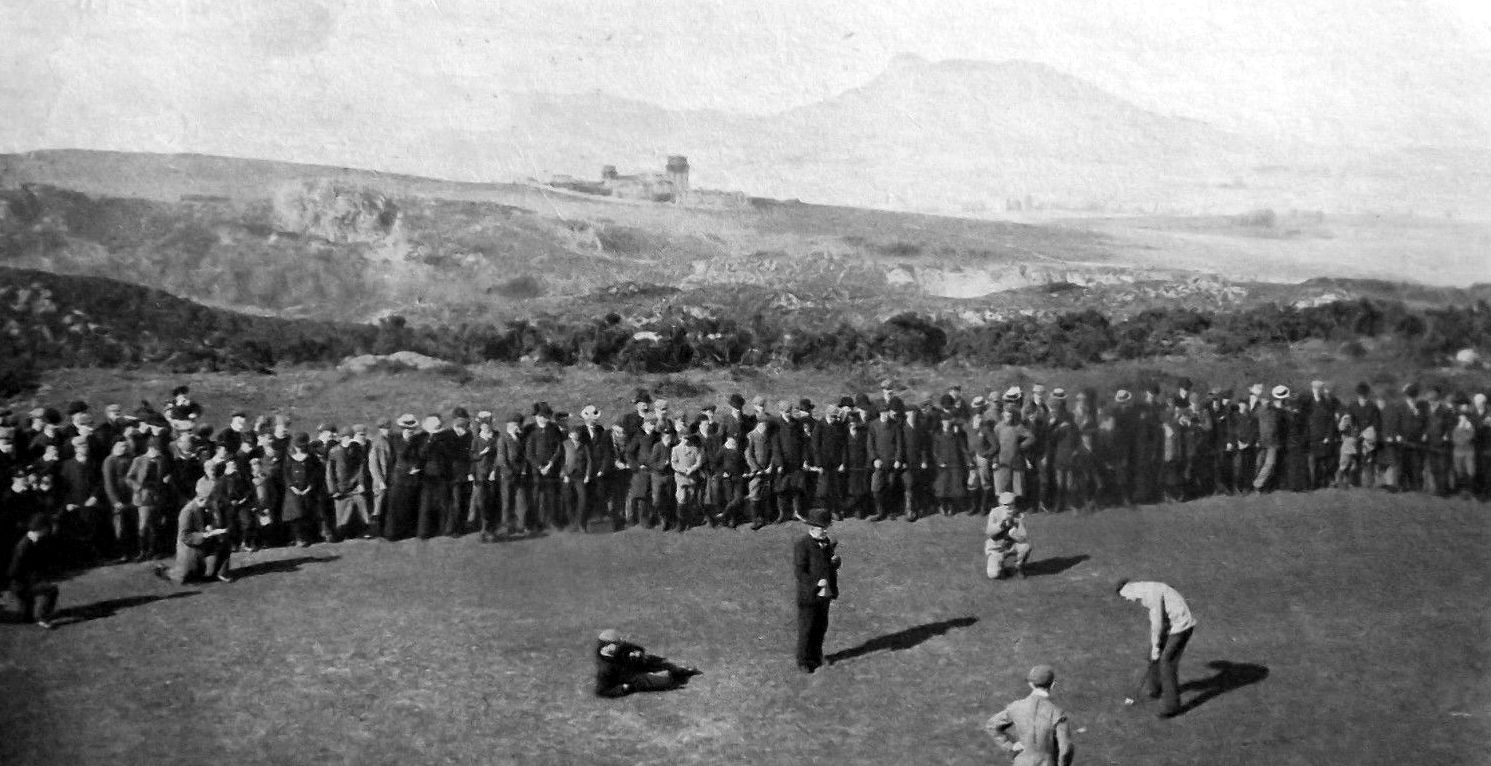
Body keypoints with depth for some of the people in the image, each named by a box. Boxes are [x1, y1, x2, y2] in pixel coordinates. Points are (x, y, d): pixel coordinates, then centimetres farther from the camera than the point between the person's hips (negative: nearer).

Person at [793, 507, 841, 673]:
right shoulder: (802, 545, -16)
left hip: (824, 594, 7)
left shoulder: (826, 542, 8)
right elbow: (799, 572, -19)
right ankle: (804, 661, 17)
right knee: (807, 629, 4)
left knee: (821, 627, 16)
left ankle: (816, 656, 34)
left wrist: (835, 561, -8)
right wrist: (816, 584, -25)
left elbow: (832, 566, 15)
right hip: (808, 595, -7)